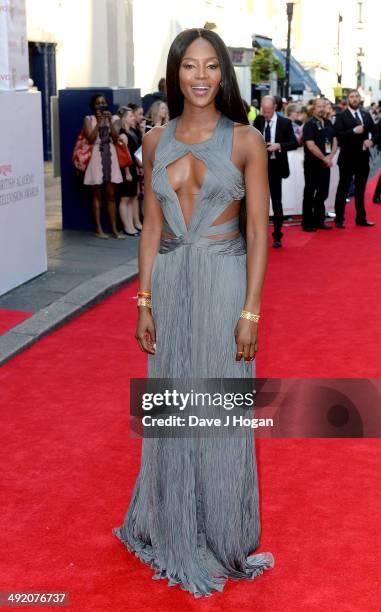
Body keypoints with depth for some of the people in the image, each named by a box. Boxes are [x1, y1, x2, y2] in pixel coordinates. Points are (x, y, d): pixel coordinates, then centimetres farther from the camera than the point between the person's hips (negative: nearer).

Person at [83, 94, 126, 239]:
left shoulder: (113, 119, 10)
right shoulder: (89, 119, 3)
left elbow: (116, 138, -3)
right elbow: (91, 139, -10)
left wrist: (109, 121, -11)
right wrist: (99, 122, -12)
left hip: (111, 157, 2)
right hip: (96, 157, -2)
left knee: (111, 195, 3)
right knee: (97, 195, 2)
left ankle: (114, 229, 5)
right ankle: (98, 229, 6)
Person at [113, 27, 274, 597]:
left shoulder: (245, 140, -5)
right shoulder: (156, 140, 5)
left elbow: (259, 232, -7)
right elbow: (151, 228, 7)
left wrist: (250, 311, -11)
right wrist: (144, 302, 2)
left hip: (223, 282, -3)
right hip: (169, 282, 4)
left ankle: (223, 537, 28)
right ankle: (174, 529, 34)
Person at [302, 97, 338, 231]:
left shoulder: (329, 124, 11)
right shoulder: (309, 125, -9)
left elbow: (334, 141, 11)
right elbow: (311, 145, -17)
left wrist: (330, 156, -6)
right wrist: (324, 158, -13)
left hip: (326, 164, 7)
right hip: (312, 164, -6)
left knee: (323, 193, 11)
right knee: (310, 194, -2)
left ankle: (319, 220, 20)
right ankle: (307, 223, 3)